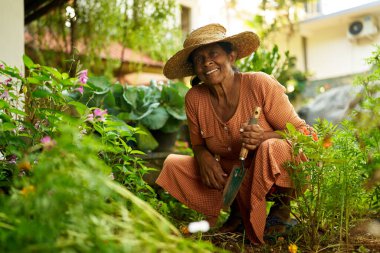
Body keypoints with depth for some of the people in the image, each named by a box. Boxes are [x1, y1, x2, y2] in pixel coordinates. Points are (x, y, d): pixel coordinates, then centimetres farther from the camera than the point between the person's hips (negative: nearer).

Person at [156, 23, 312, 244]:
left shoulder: (260, 84, -19)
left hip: (275, 177, -4)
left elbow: (303, 133, -14)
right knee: (172, 164, -5)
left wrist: (265, 137, -33)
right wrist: (204, 157, -17)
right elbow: (198, 144, 7)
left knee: (272, 148, -35)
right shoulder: (194, 98, -7)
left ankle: (282, 209, -4)